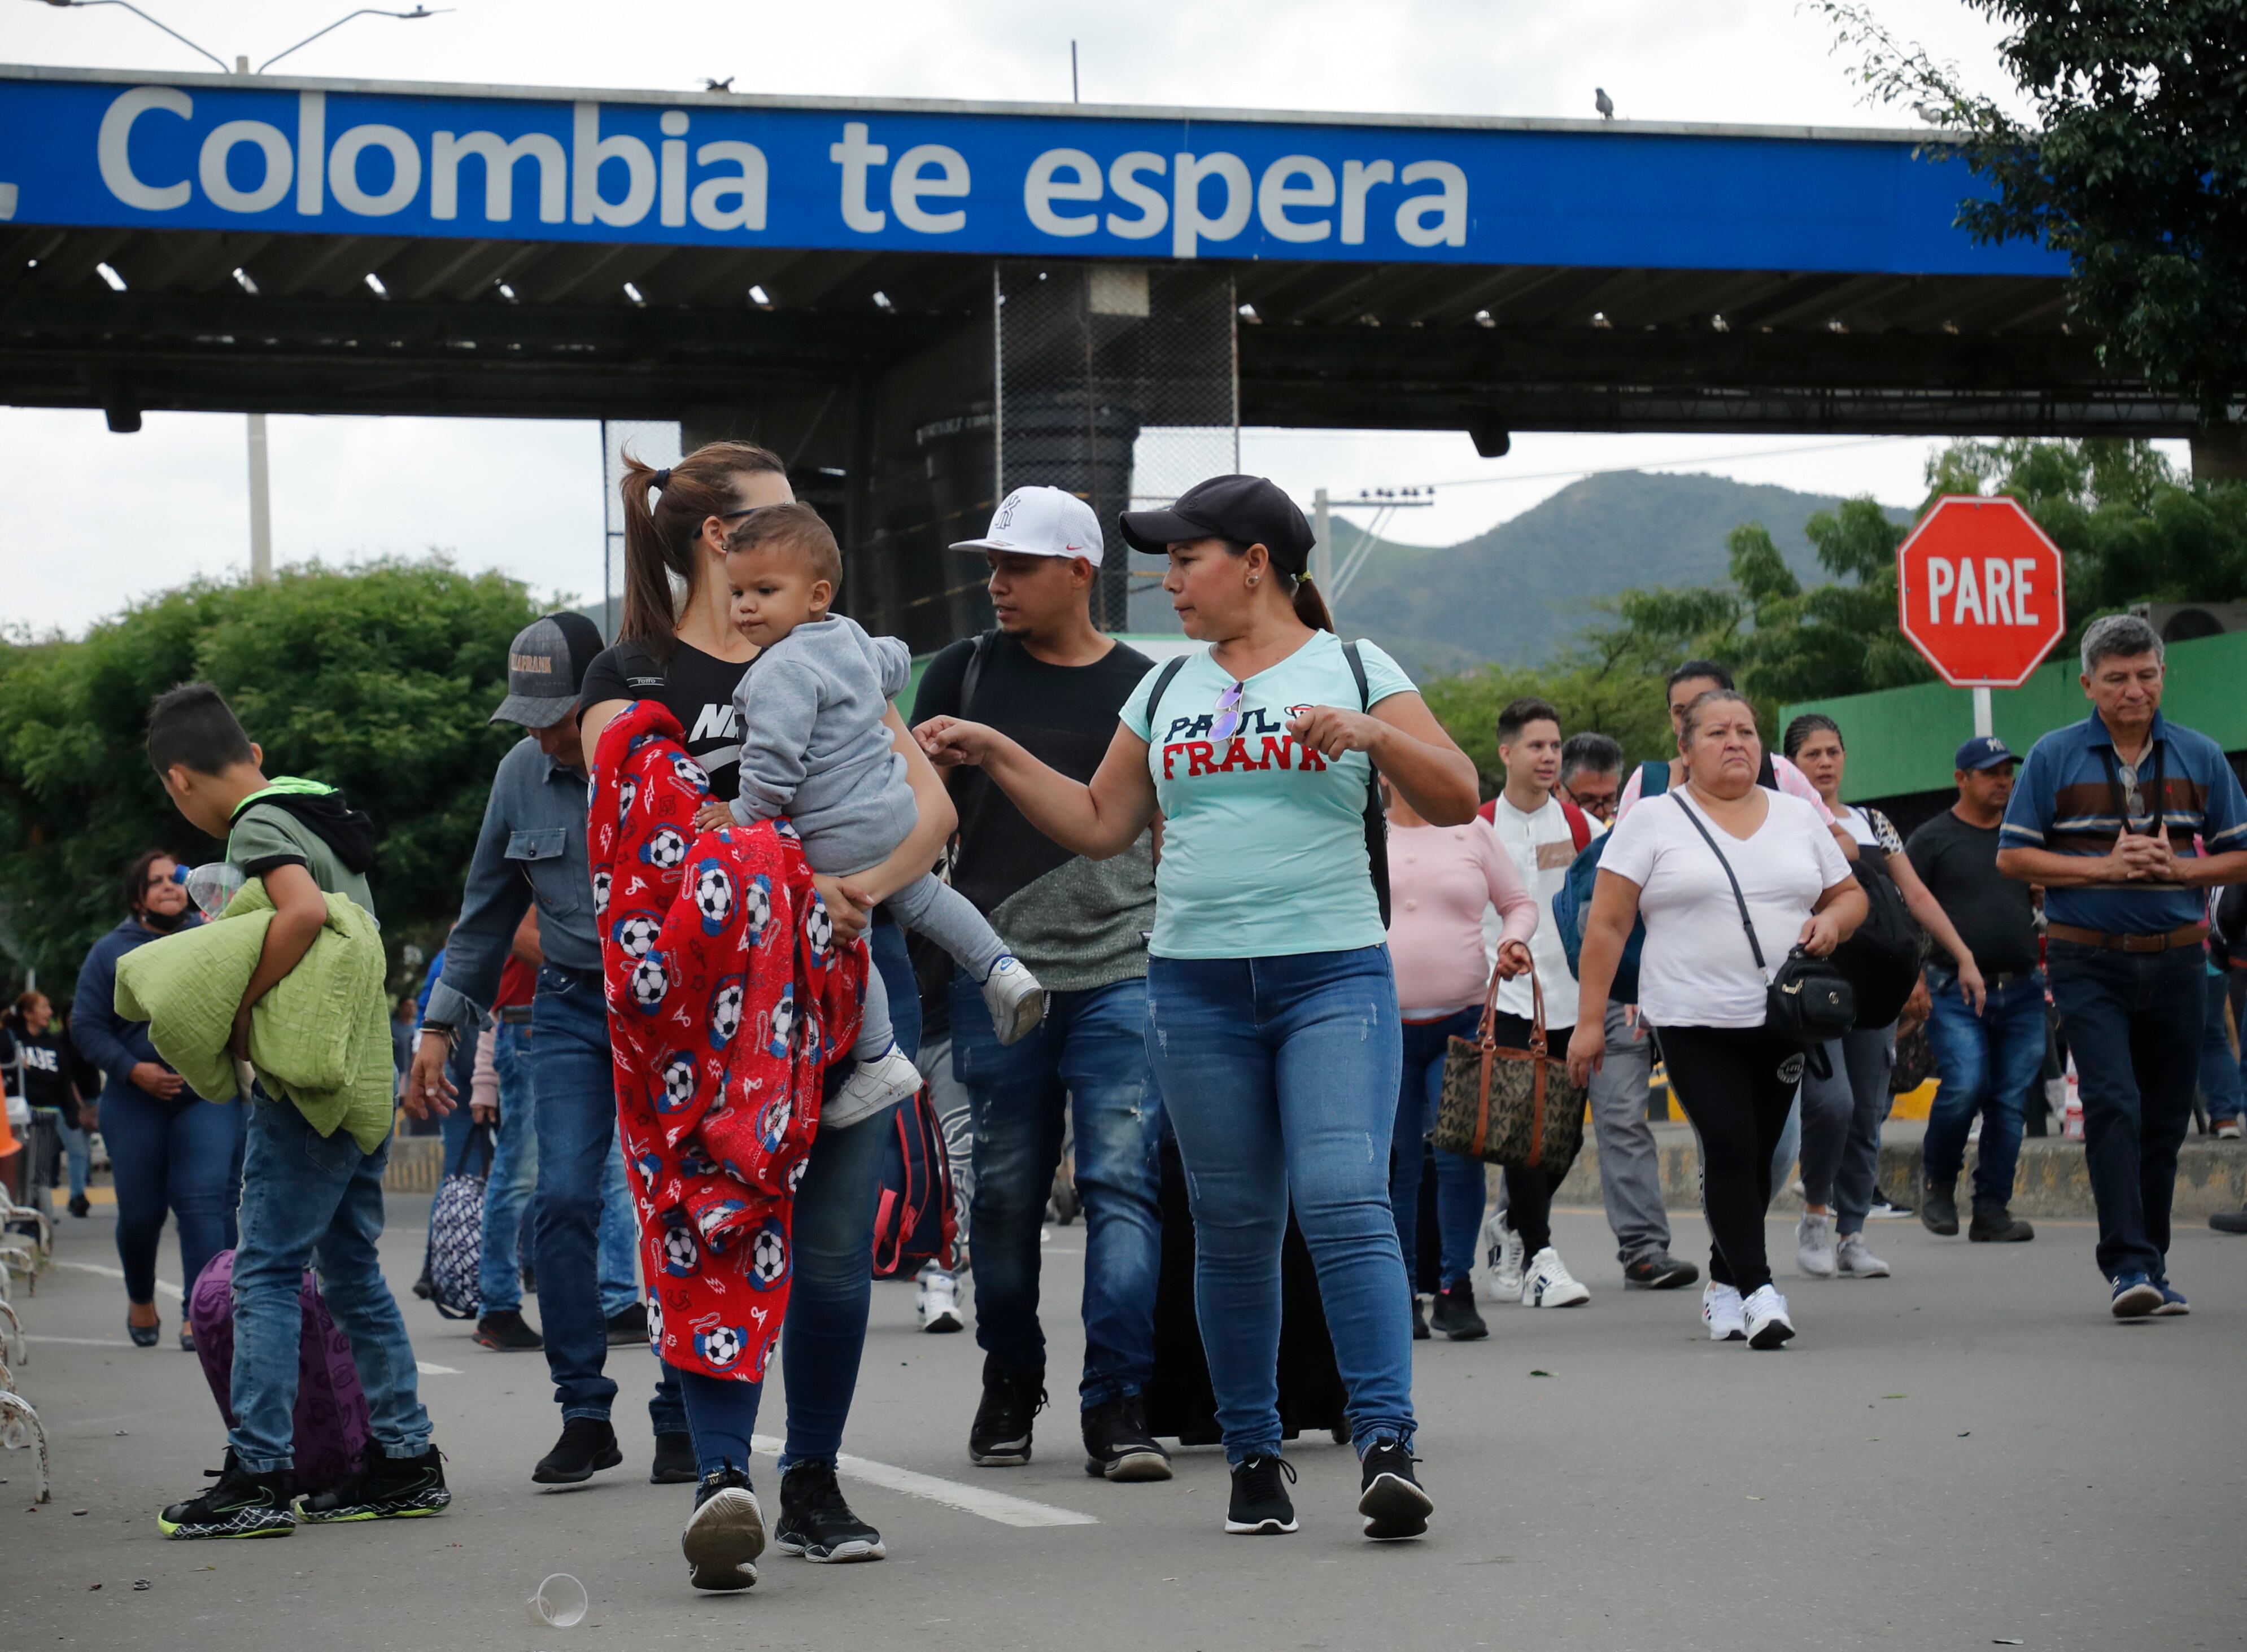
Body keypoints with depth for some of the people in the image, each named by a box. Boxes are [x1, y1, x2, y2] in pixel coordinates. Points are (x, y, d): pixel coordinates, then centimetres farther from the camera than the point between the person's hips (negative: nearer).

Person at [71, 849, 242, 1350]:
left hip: (208, 1096, 0)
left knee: (205, 1201, -15)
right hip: (135, 1099, 1)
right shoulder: (112, 951, 4)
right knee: (141, 1210, 7)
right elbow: (85, 1026, 1)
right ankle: (141, 1299, 32)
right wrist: (132, 1069, -11)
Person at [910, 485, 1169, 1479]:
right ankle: (1009, 1386, 23)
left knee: (1122, 1182, -9)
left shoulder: (1145, 688, 8)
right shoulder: (964, 674, 8)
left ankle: (1117, 1408, -10)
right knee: (1005, 1191, 6)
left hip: (1120, 974, -1)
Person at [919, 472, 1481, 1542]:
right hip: (1197, 987, 4)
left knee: (1345, 1203, -17)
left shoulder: (1354, 669, 4)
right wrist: (996, 756, 14)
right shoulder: (1166, 691, 15)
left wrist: (1372, 733, -16)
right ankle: (1254, 1457, 12)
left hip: (1334, 975, -4)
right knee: (1234, 1227, 4)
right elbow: (1100, 824, 21)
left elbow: (1456, 802, -1)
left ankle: (1387, 1445, -19)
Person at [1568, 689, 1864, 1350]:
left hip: (1783, 1019, 4)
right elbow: (1607, 926, -2)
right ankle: (1758, 1290, -16)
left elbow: (1851, 894, 21)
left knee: (1758, 1155, 7)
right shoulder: (1653, 821, 1)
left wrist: (1831, 921, -3)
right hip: (1695, 1022, -4)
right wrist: (1590, 1019, -7)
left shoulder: (1797, 817, 13)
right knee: (1730, 1149, -15)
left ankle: (1723, 1282, 24)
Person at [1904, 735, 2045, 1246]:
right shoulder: (1933, 839, 3)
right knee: (1964, 1087, -18)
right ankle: (1939, 1183, 5)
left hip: (2021, 990, 4)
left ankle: (1992, 1210, 8)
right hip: (1956, 992, -4)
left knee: (2010, 1102, 1)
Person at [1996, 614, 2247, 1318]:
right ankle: (2128, 1265, -20)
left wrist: (2178, 869, -10)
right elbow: (2013, 856, -1)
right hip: (2089, 962, -3)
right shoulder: (2054, 757, 0)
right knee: (2114, 1104, -16)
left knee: (2164, 1118, 8)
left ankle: (2152, 1267, 19)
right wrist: (2105, 869, -13)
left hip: (2175, 961, 3)